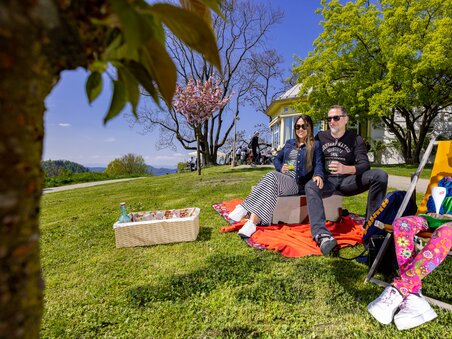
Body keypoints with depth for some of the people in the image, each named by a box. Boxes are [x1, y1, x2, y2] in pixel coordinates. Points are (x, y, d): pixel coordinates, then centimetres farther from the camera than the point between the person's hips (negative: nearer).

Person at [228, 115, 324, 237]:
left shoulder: (315, 145, 11)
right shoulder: (289, 143, 24)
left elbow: (318, 164, -3)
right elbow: (276, 159, 24)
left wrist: (318, 175, -27)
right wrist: (280, 168, -1)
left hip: (297, 184, -4)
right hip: (281, 178, 4)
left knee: (272, 176, -34)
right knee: (272, 178, -34)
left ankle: (245, 209, -43)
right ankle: (252, 222, -46)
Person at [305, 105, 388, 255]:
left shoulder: (355, 139, 5)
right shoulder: (320, 137, 10)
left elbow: (365, 165, -9)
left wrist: (346, 169, -30)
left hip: (347, 180, 1)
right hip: (326, 180, -1)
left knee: (380, 175, -23)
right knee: (310, 186, -35)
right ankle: (322, 235, -54)